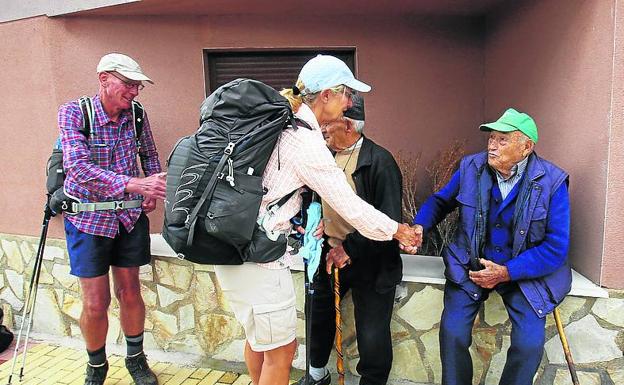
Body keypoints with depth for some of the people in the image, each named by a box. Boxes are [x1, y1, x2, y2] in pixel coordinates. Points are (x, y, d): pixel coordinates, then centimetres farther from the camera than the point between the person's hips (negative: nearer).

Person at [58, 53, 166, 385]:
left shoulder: (136, 113, -2)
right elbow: (78, 166, -27)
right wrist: (135, 184, -38)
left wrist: (152, 191, 0)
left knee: (129, 292, 11)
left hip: (131, 215, 3)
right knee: (96, 303, 2)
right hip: (88, 217, -3)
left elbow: (149, 155, 15)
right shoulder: (73, 112, -13)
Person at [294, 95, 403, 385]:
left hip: (369, 263, -6)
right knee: (319, 316, 21)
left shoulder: (380, 161, -17)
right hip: (330, 255, 7)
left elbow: (388, 220, -20)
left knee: (372, 337, 3)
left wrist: (349, 248, -22)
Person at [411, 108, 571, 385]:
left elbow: (556, 248, -12)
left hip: (526, 270, -1)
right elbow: (440, 201, 9)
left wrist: (506, 273, -18)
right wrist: (418, 227, -11)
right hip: (470, 265, 1)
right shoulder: (471, 167, -6)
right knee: (452, 334, -17)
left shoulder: (552, 182, -12)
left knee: (530, 344, -17)